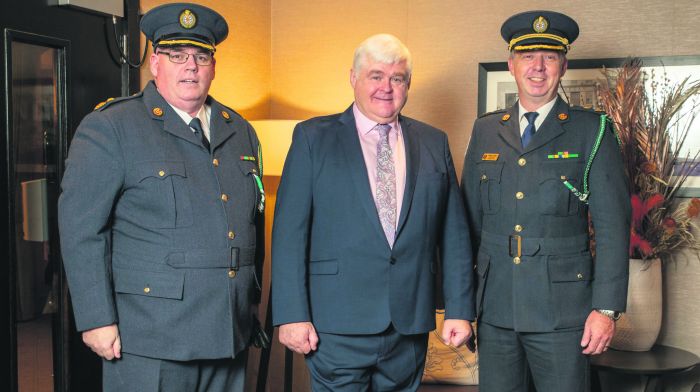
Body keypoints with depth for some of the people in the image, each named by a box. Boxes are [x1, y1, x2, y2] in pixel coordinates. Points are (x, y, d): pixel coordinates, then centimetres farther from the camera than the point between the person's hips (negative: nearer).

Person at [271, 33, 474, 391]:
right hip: (338, 324, -3)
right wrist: (292, 314, -10)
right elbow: (289, 231, -4)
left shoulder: (434, 143, 10)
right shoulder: (313, 137, 1)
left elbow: (453, 233, 10)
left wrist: (459, 309, 5)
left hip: (411, 323, 3)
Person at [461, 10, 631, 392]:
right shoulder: (486, 130, 9)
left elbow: (612, 224, -4)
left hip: (561, 310, -3)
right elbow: (470, 216, 11)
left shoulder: (592, 130, -1)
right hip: (494, 307, 3)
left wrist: (606, 308, -10)